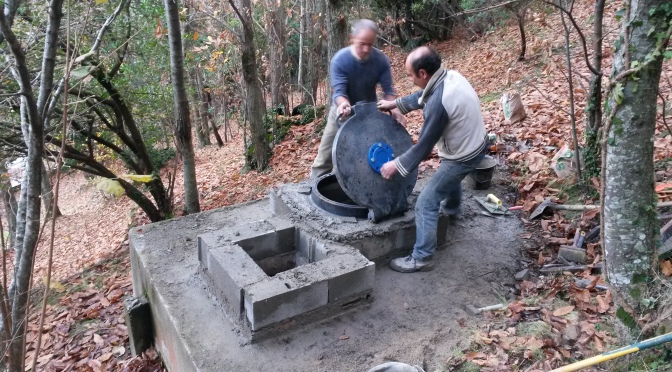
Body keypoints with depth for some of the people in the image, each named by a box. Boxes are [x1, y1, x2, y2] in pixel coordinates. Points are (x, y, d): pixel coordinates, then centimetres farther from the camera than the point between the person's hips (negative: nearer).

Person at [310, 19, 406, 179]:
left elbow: (388, 89, -19)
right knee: (326, 153, 1)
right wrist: (344, 104, -56)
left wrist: (394, 109, -39)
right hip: (343, 111, -2)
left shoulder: (381, 60, -21)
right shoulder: (340, 60, -28)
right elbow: (339, 91, -33)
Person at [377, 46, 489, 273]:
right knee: (451, 177, 39)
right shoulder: (450, 76, -6)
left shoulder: (438, 103, -34)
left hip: (462, 157, -9)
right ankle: (451, 208, 68)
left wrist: (396, 165, -13)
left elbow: (424, 145, -25)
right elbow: (422, 96, 14)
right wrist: (396, 104, 16)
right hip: (476, 145, 10)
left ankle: (421, 259, 7)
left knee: (426, 204, -3)